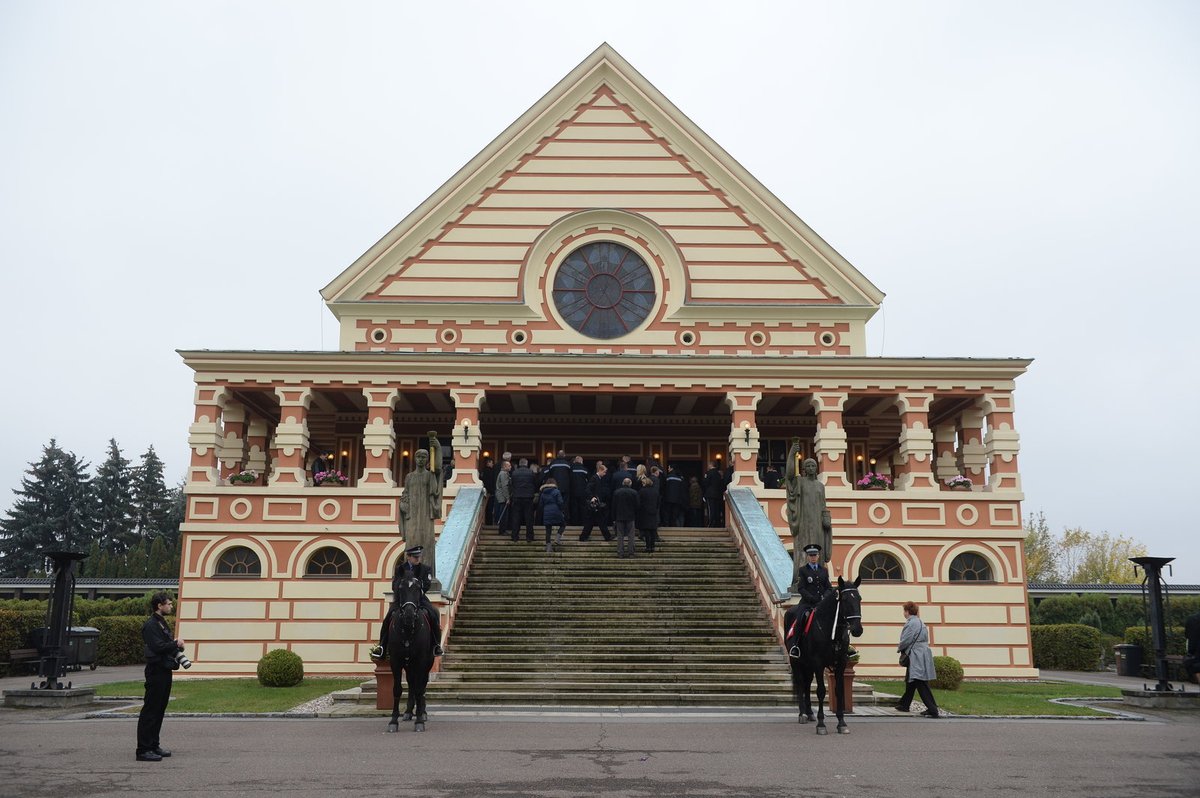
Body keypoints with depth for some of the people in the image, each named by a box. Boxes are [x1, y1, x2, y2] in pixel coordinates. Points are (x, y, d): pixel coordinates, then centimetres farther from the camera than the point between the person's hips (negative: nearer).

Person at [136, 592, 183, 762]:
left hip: (165, 671, 10)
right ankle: (143, 750, -5)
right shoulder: (151, 625, -14)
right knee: (150, 711, -7)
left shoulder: (162, 623, 19)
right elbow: (158, 647, -25)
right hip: (156, 672, -10)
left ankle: (153, 745, 22)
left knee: (159, 710, 14)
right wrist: (176, 644, -12)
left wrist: (176, 644, 3)